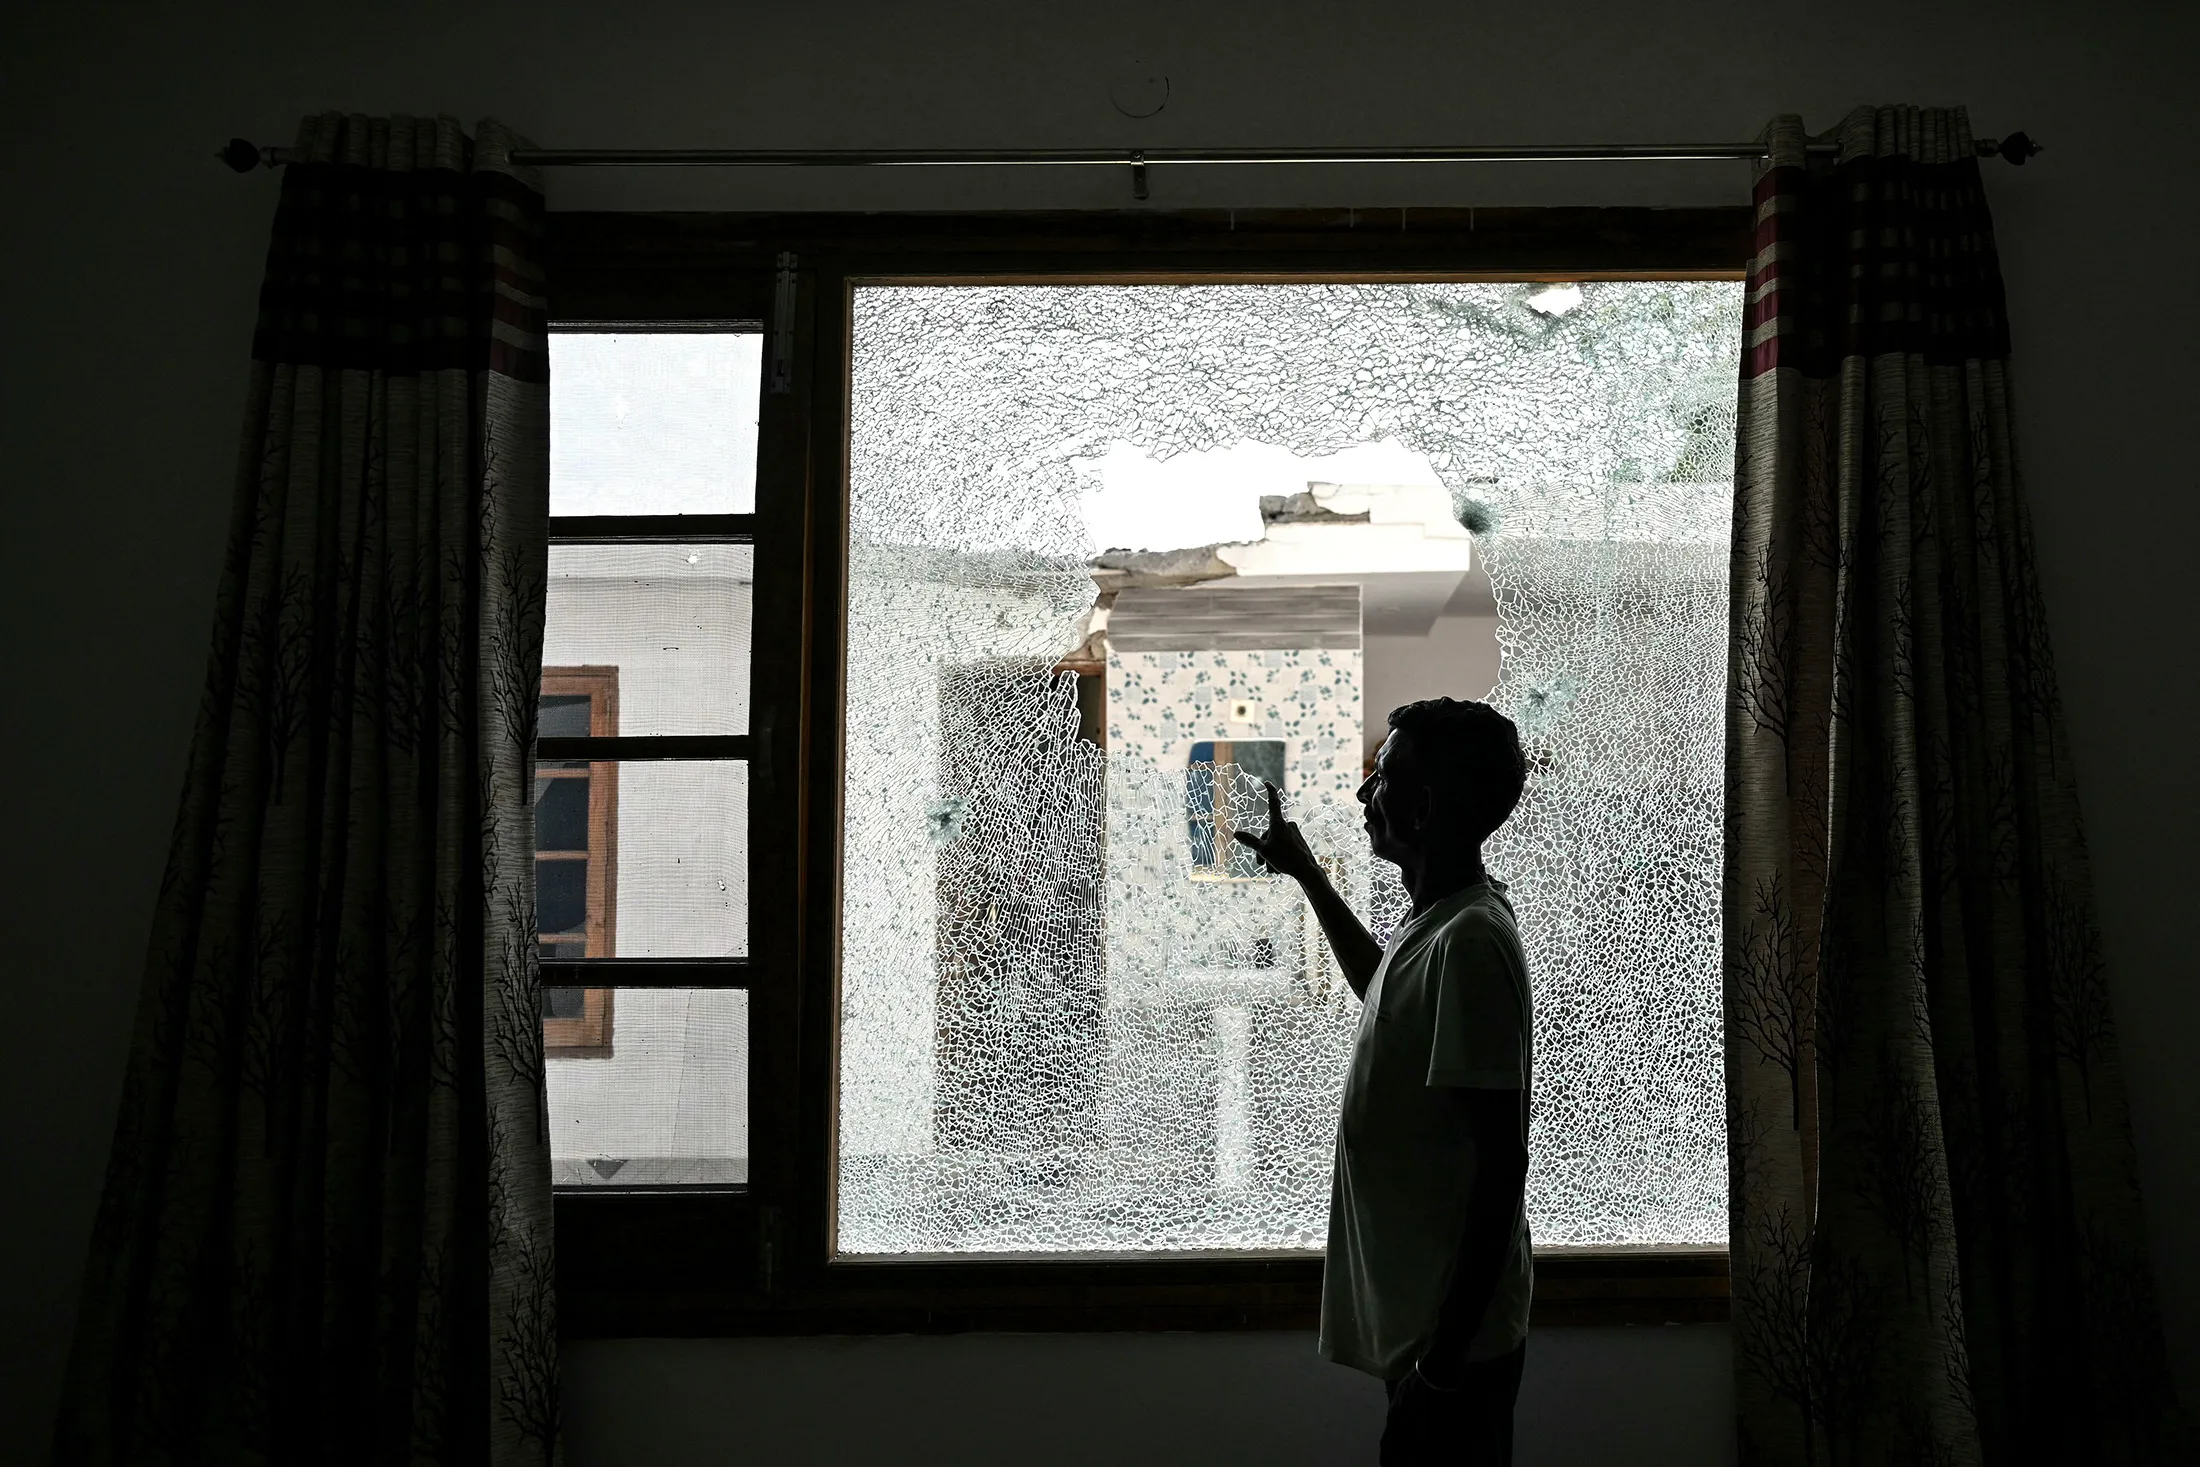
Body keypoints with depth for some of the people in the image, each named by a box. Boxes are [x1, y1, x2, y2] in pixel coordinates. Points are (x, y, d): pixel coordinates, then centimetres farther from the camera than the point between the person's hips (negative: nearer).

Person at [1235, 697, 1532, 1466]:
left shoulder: (1468, 941, -24)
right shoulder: (1443, 919, 6)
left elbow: (1503, 1164, -24)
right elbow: (1390, 994, 31)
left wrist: (1446, 1352, -21)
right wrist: (1306, 872, 29)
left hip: (1451, 1331, -10)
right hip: (1423, 1316, 10)